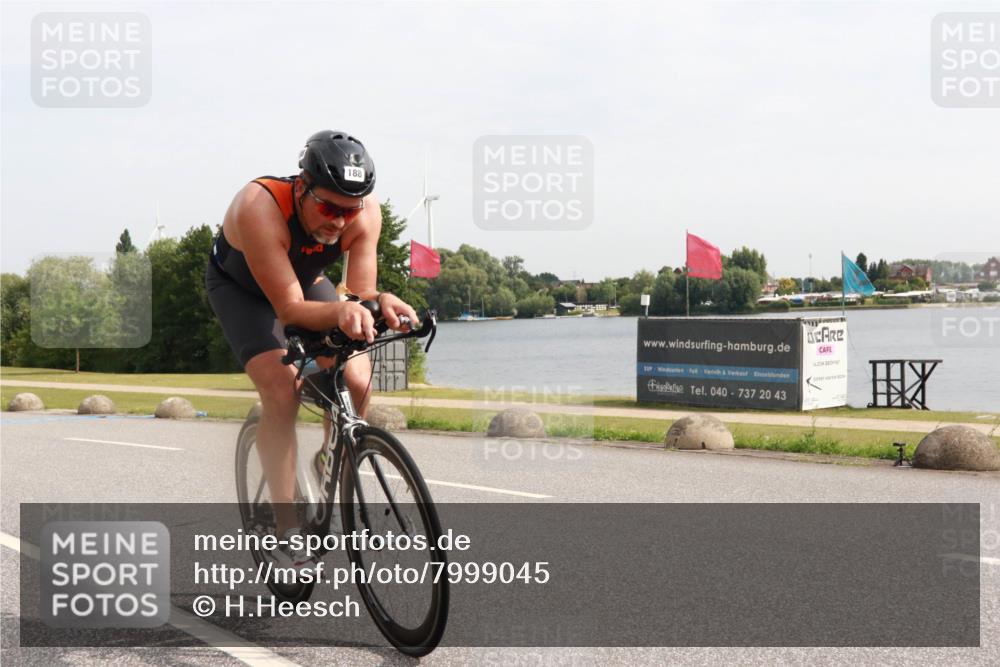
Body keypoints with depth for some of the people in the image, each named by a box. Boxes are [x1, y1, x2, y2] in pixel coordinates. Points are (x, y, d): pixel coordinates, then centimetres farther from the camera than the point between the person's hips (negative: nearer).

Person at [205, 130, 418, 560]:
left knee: (357, 380, -15)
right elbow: (290, 308, -40)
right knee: (281, 391, -24)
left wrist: (381, 302, -48)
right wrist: (340, 312, -59)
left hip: (306, 280, 4)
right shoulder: (259, 207, -41)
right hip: (239, 286, -4)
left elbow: (360, 291, -25)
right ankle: (287, 525, -15)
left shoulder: (365, 211, -29)